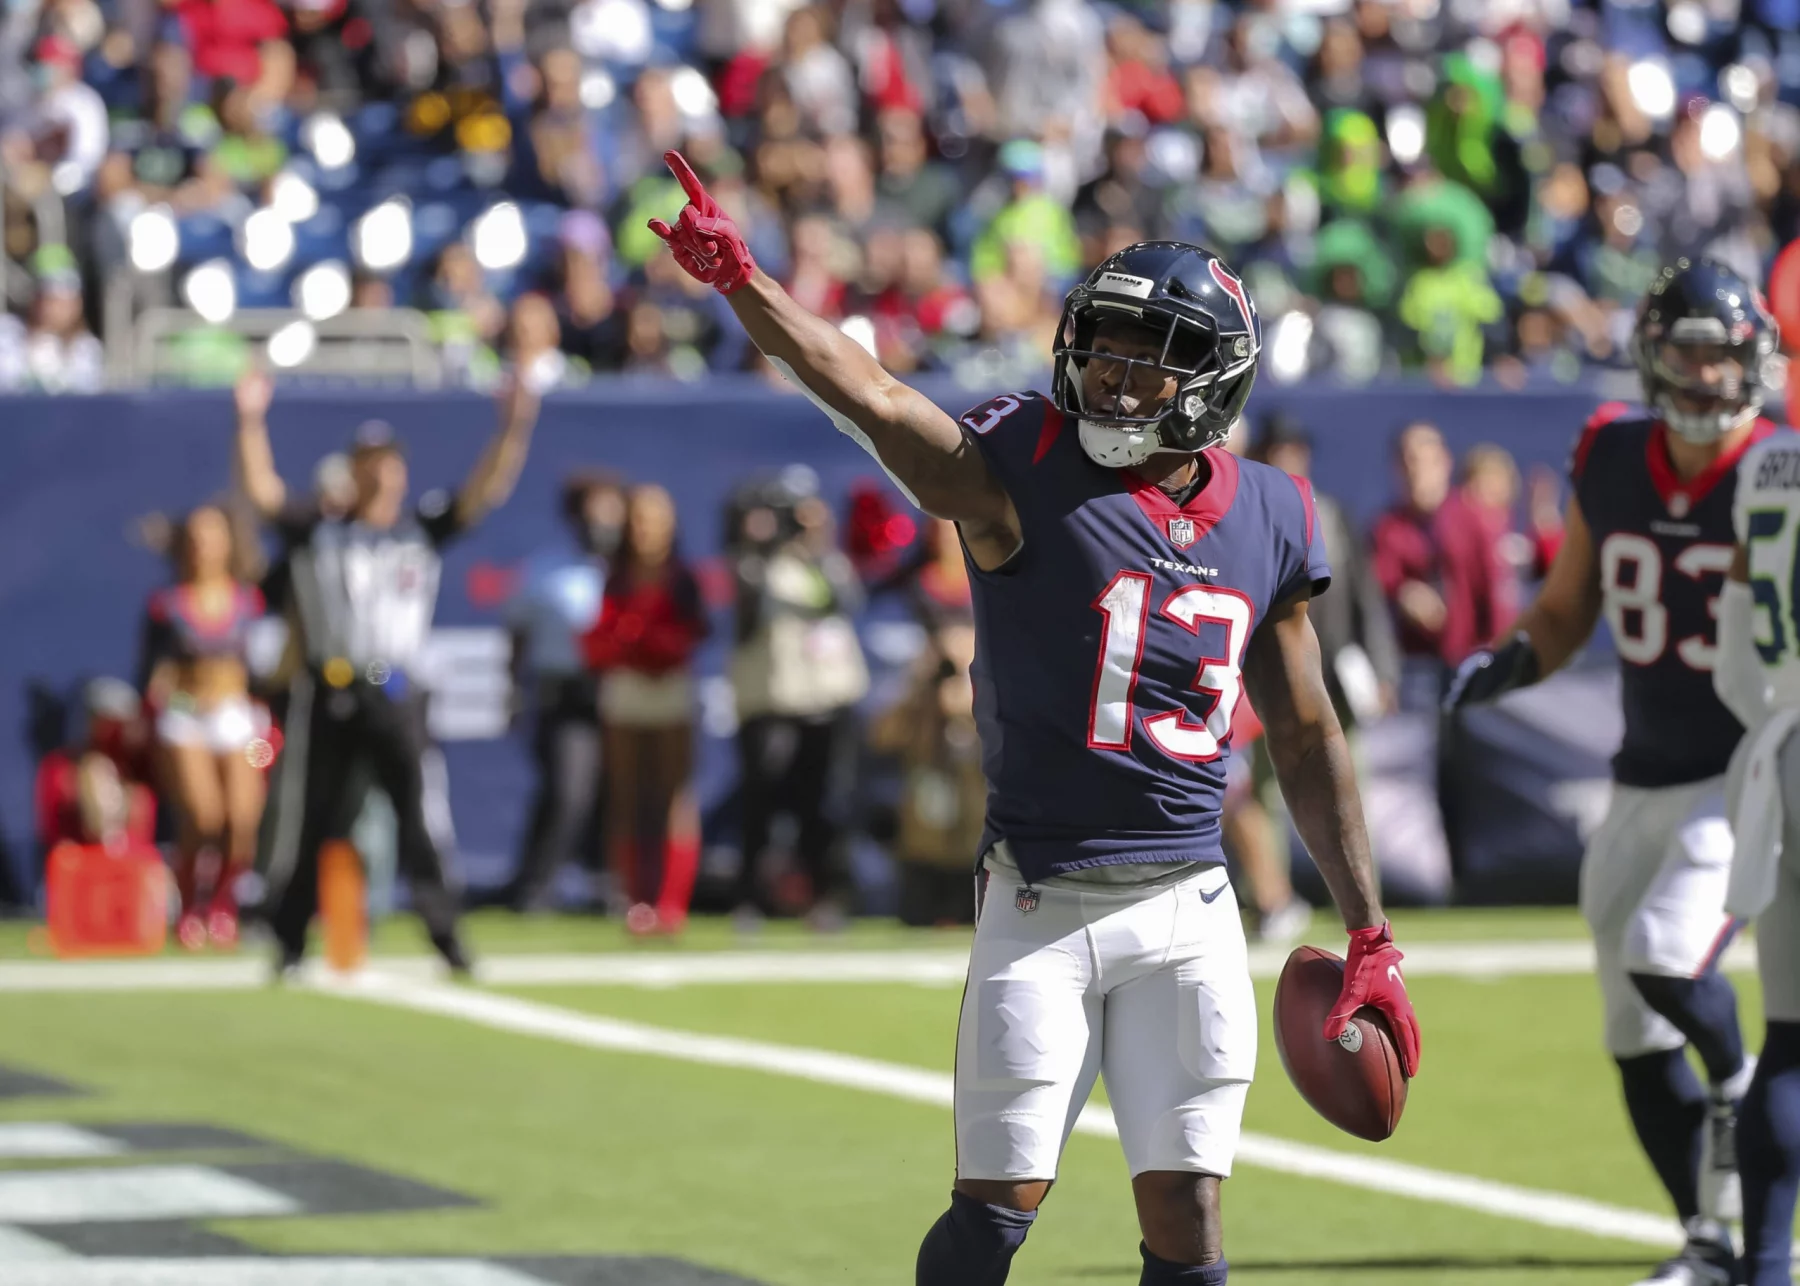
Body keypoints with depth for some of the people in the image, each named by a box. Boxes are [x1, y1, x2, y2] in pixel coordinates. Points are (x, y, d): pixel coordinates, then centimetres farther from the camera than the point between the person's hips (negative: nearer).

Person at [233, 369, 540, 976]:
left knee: (420, 817, -4)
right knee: (312, 822, 3)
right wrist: (251, 422, -16)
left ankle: (444, 935, 0)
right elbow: (262, 492, -3)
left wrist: (513, 431, -15)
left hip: (396, 695, 0)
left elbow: (484, 493, 0)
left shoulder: (423, 530, 9)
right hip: (329, 693, 0)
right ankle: (291, 942, 11)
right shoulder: (319, 532, 7)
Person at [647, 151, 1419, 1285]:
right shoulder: (1021, 478, -7)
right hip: (1041, 908, -3)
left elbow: (1307, 737, 13)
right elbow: (875, 401, -25)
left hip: (1187, 910, 3)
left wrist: (1370, 938, 13)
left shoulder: (1269, 521, 5)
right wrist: (737, 278, -42)